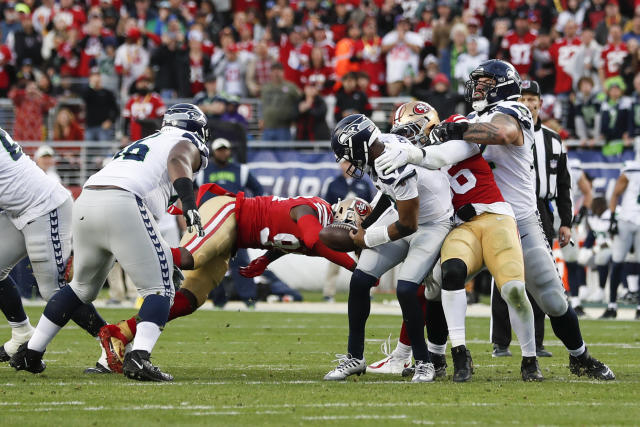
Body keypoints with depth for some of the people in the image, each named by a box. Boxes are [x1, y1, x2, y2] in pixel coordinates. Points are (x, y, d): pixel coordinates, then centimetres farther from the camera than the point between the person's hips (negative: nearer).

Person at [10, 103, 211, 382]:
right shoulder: (187, 143, 17)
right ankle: (138, 357, -21)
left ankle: (30, 352, 28)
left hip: (85, 203, 7)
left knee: (83, 287, 25)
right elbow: (178, 161, -10)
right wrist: (189, 204, -23)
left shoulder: (141, 144, 37)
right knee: (159, 289, 0)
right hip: (122, 205, -7)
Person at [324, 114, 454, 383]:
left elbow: (408, 225, -25)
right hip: (403, 213, 8)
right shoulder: (381, 145, -9)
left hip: (432, 225, -8)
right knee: (359, 280, 0)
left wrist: (368, 239, -12)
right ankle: (354, 358, 12)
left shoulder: (399, 169, -35)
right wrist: (364, 224, 16)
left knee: (406, 290, -21)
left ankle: (423, 363, -2)